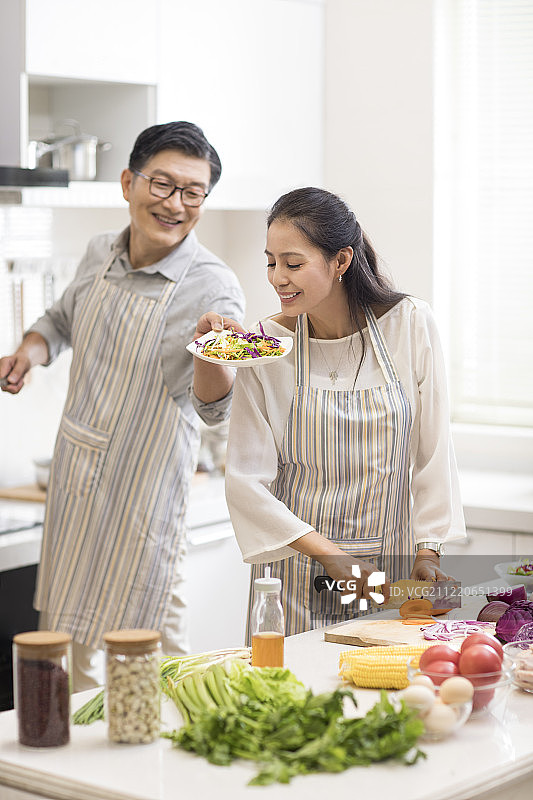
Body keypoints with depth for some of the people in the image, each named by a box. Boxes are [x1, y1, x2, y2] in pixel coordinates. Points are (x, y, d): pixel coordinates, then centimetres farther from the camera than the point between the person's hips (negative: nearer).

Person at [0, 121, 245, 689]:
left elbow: (214, 408, -27)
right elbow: (63, 318, 23)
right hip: (74, 475, 6)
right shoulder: (99, 254, 1)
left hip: (142, 489, -6)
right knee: (66, 630, 18)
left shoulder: (214, 287, -16)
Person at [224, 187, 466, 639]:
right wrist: (331, 556, -17)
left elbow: (433, 450, 1)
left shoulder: (410, 325, -6)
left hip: (389, 570, 1)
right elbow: (245, 480, -10)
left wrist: (427, 549, -4)